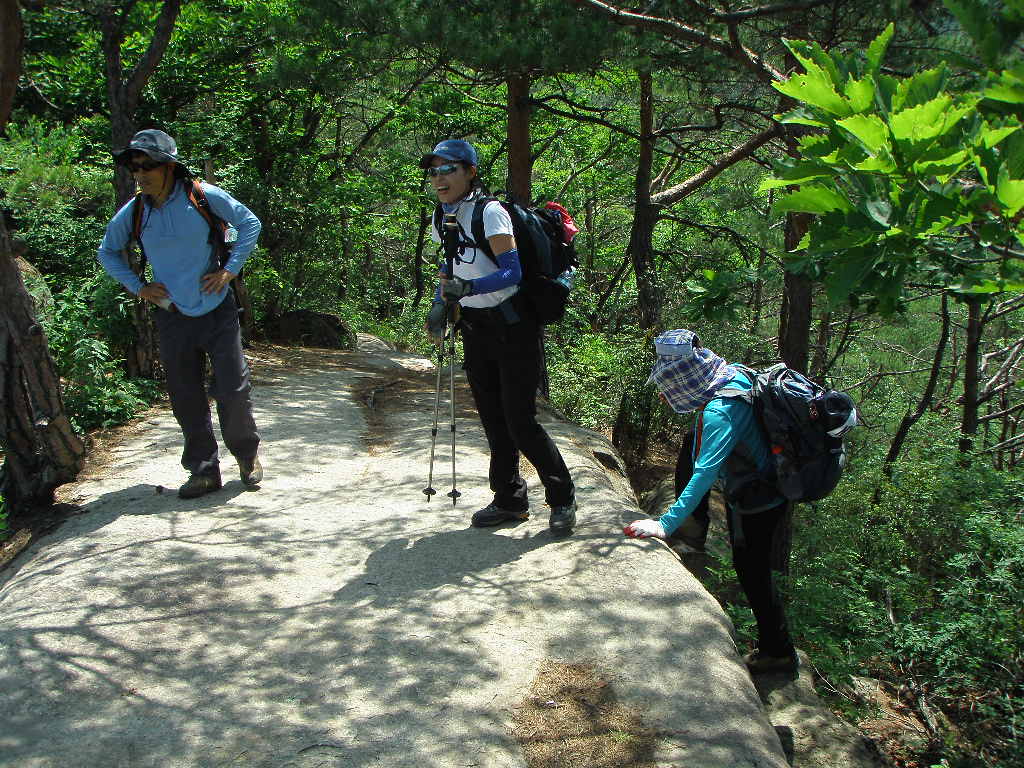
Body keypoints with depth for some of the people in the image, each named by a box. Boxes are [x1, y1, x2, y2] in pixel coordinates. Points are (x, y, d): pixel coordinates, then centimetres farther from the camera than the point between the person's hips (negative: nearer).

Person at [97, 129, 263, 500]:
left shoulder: (203, 196, -11)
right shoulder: (133, 212, -3)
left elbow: (249, 223, 1)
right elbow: (107, 252, 14)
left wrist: (230, 269, -6)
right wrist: (137, 286, 2)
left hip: (217, 312, -2)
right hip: (173, 316, 2)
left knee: (233, 392, 1)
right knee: (187, 399, 6)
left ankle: (248, 455, 24)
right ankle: (204, 470, 19)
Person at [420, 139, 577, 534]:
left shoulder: (490, 212, -17)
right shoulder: (444, 219, 7)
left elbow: (513, 271, -26)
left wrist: (468, 287, -38)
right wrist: (440, 305, 5)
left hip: (512, 327, -7)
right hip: (476, 328, 8)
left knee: (520, 421, -8)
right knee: (493, 420, 11)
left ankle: (562, 497, 10)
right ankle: (510, 500, 25)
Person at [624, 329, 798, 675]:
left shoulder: (720, 412, -34)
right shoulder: (732, 374, -8)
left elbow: (705, 472, -41)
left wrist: (666, 524, -43)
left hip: (755, 503, -8)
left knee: (752, 572, 8)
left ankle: (777, 652, 26)